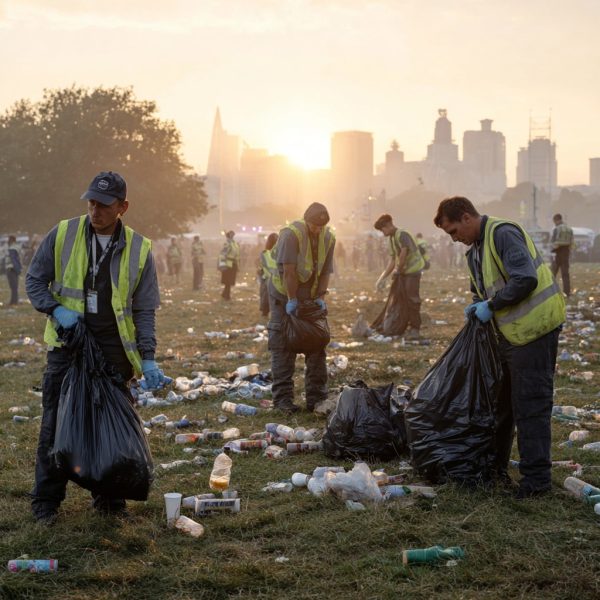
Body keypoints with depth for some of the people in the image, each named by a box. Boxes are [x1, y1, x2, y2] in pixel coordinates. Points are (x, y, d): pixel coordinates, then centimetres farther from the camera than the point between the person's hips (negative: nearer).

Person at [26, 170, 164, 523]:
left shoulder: (139, 250, 1)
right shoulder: (63, 235, -1)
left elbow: (144, 311, 2)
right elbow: (35, 280, 6)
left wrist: (148, 358, -7)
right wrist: (55, 309, -12)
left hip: (113, 349, 1)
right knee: (56, 424, 1)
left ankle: (110, 498, 20)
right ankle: (47, 501, 12)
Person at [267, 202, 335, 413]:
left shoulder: (328, 238, -3)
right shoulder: (291, 234, -23)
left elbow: (325, 271, 2)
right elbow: (289, 270, -25)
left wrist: (321, 296, -8)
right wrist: (292, 300, -24)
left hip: (310, 298, 6)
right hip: (285, 295, -6)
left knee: (317, 348, 5)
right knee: (283, 349, -6)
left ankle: (316, 398, 10)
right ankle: (282, 398, -3)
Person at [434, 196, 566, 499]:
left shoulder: (503, 233, -15)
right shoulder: (475, 252, 16)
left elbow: (526, 280, -25)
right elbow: (483, 291, 27)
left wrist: (491, 306, -16)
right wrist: (477, 307, 5)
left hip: (534, 328, -10)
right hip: (510, 334, 10)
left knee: (530, 405, -6)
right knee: (501, 402, 16)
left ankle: (536, 476, 1)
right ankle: (495, 466, 28)